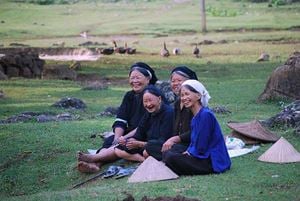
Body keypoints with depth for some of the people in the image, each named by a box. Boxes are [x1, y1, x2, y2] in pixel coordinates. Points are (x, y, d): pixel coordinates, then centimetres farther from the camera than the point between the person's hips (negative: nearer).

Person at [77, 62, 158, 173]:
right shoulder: (129, 96, 16)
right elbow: (120, 120, 4)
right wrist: (117, 138, -15)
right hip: (129, 134, 6)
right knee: (109, 141, -22)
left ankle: (94, 158, -51)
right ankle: (95, 164, -49)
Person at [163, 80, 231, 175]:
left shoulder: (206, 115, -17)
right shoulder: (196, 116, 13)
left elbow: (201, 148, -17)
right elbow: (194, 142, 17)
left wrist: (189, 152, -2)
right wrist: (188, 152, -1)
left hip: (213, 162, -10)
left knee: (170, 157, -22)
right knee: (167, 154, 11)